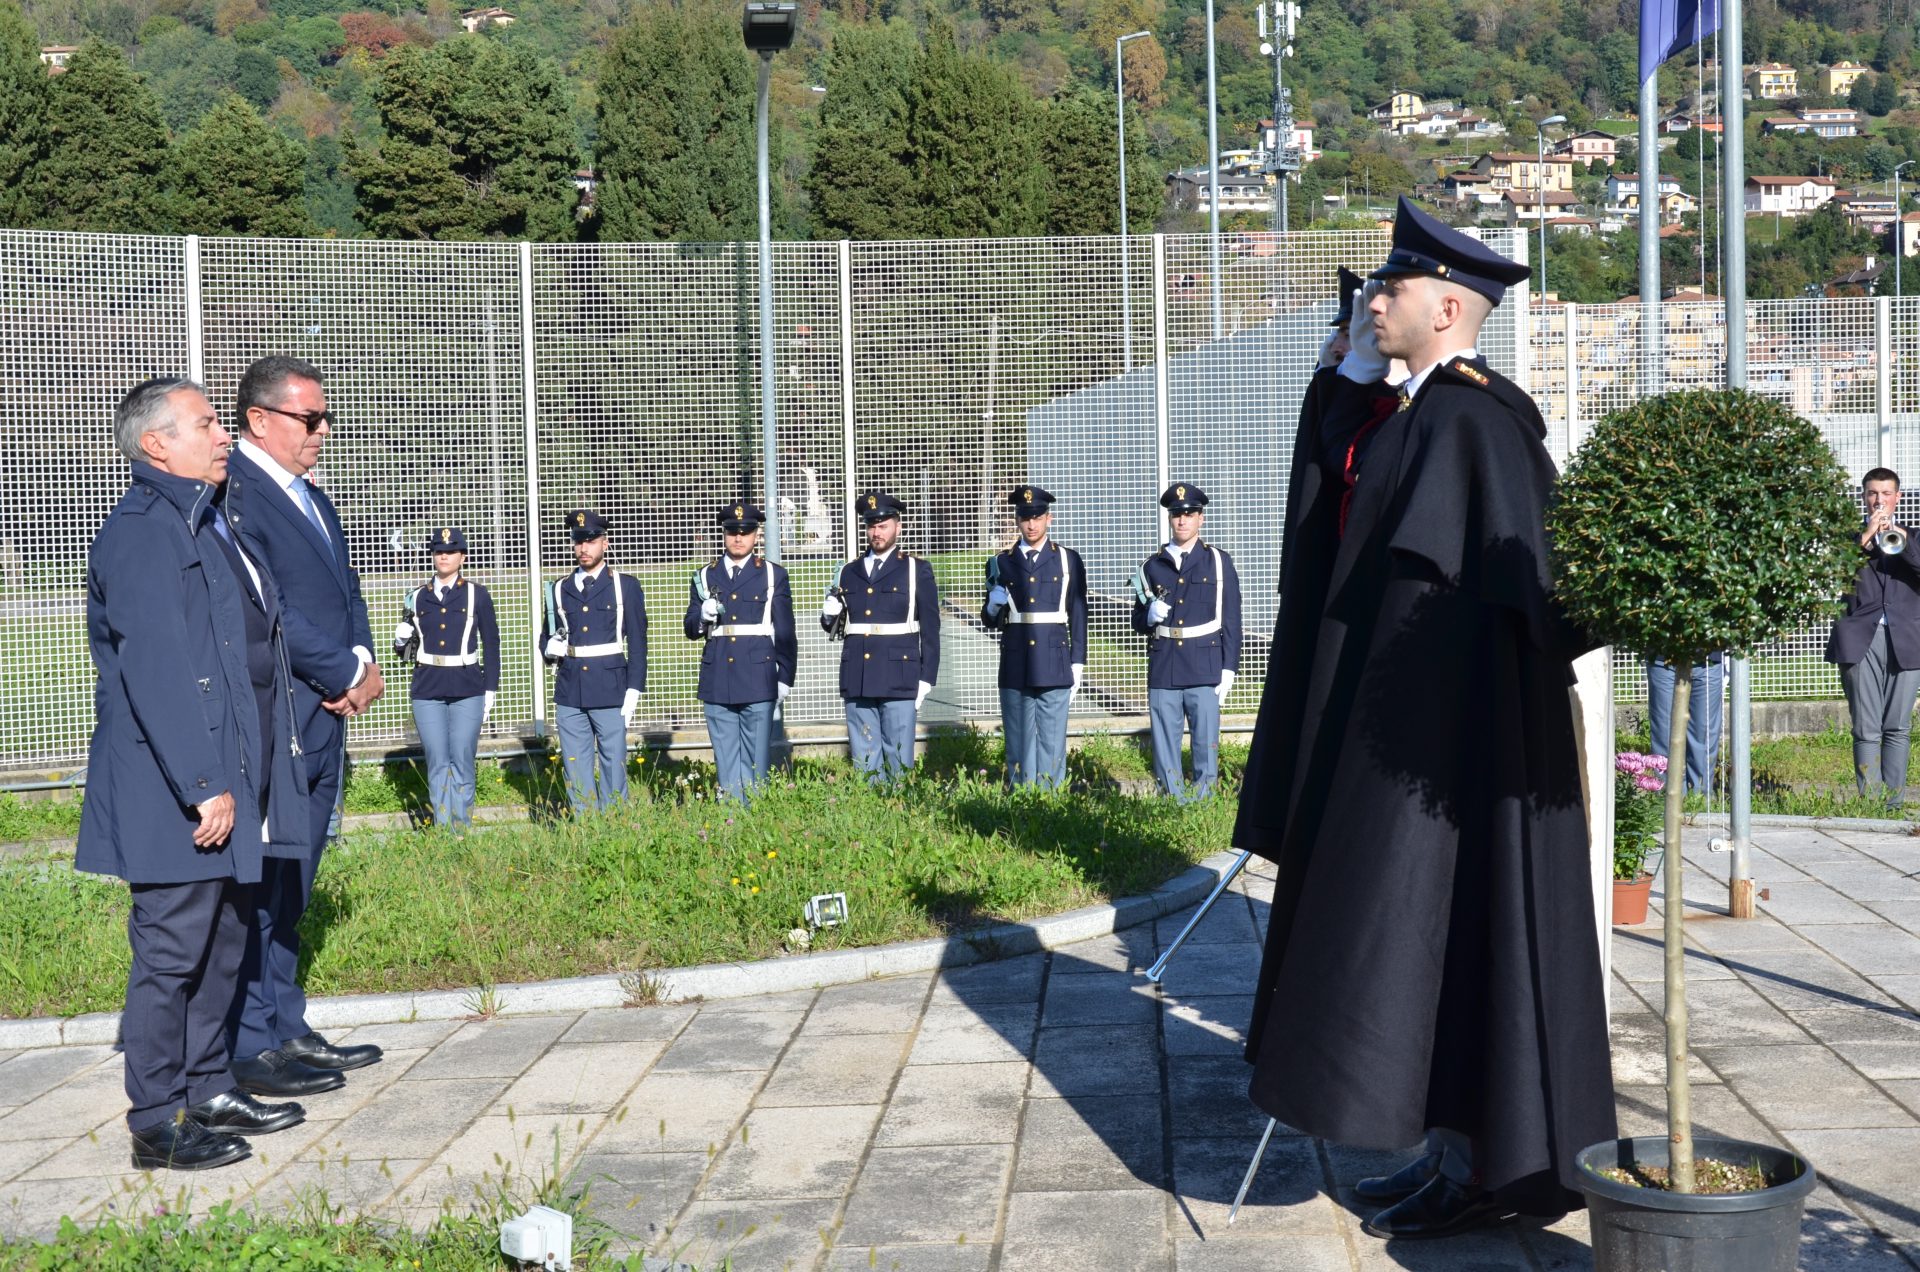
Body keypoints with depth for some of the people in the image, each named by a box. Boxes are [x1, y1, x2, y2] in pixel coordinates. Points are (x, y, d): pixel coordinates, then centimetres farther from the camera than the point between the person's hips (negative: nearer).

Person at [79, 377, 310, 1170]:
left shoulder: (211, 524, 16)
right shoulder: (140, 532, -15)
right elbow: (157, 672, -21)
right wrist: (203, 787, -24)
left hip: (233, 778, 10)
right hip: (177, 792, -10)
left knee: (224, 944, 17)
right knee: (172, 952, -3)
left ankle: (210, 1090, 28)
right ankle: (157, 1125, 5)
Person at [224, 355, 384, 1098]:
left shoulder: (312, 499, 19)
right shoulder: (231, 493, -12)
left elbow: (346, 590, 20)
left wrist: (363, 663, 0)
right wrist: (346, 674, -12)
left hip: (325, 718, 9)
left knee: (292, 886, 14)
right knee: (259, 884, -4)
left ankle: (286, 1031, 22)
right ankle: (251, 1046, 3)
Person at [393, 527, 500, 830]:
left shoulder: (477, 595, 2)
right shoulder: (418, 597, 8)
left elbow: (491, 645, 5)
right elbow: (404, 649, 15)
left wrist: (490, 691, 1)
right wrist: (401, 637, -9)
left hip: (467, 691, -2)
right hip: (427, 691, 2)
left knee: (462, 763, 0)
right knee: (438, 764, 3)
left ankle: (462, 833, 8)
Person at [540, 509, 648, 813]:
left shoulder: (626, 586, 3)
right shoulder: (560, 590, 12)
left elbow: (637, 643, 1)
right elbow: (546, 637, 20)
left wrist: (633, 692, -7)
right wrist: (550, 648, -5)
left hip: (610, 692, -3)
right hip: (569, 694, 3)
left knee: (614, 766, 0)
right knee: (576, 771, 4)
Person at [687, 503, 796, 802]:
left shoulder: (774, 575, 7)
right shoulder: (705, 577, 12)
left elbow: (785, 633, 6)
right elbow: (691, 630, 12)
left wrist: (785, 677, 0)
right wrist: (702, 617, -10)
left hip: (758, 679, -2)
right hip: (717, 680, 2)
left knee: (757, 756, 0)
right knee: (726, 756, 4)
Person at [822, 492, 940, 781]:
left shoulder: (917, 570, 3)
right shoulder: (848, 572, 14)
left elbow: (930, 630, 2)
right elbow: (834, 628, 18)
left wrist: (926, 680, -3)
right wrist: (829, 615, -5)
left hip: (899, 680, -3)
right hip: (857, 681, 3)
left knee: (898, 760, -1)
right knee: (864, 762, 5)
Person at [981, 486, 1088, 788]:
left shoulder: (1068, 560, 7)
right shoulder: (1000, 564, 10)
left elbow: (1078, 617, 8)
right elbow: (991, 622, 13)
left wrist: (1077, 666, 2)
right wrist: (993, 606, -10)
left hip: (1054, 668, -1)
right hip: (1015, 669, 1)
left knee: (1052, 747, -1)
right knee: (1019, 747, 3)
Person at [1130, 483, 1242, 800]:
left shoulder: (1219, 563, 7)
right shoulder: (1153, 566, 13)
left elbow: (1231, 621, 5)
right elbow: (1138, 622, 18)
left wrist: (1228, 670, -2)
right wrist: (1150, 616, -6)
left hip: (1204, 668, -2)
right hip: (1163, 670, 2)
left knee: (1206, 746, -3)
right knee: (1165, 748, 2)